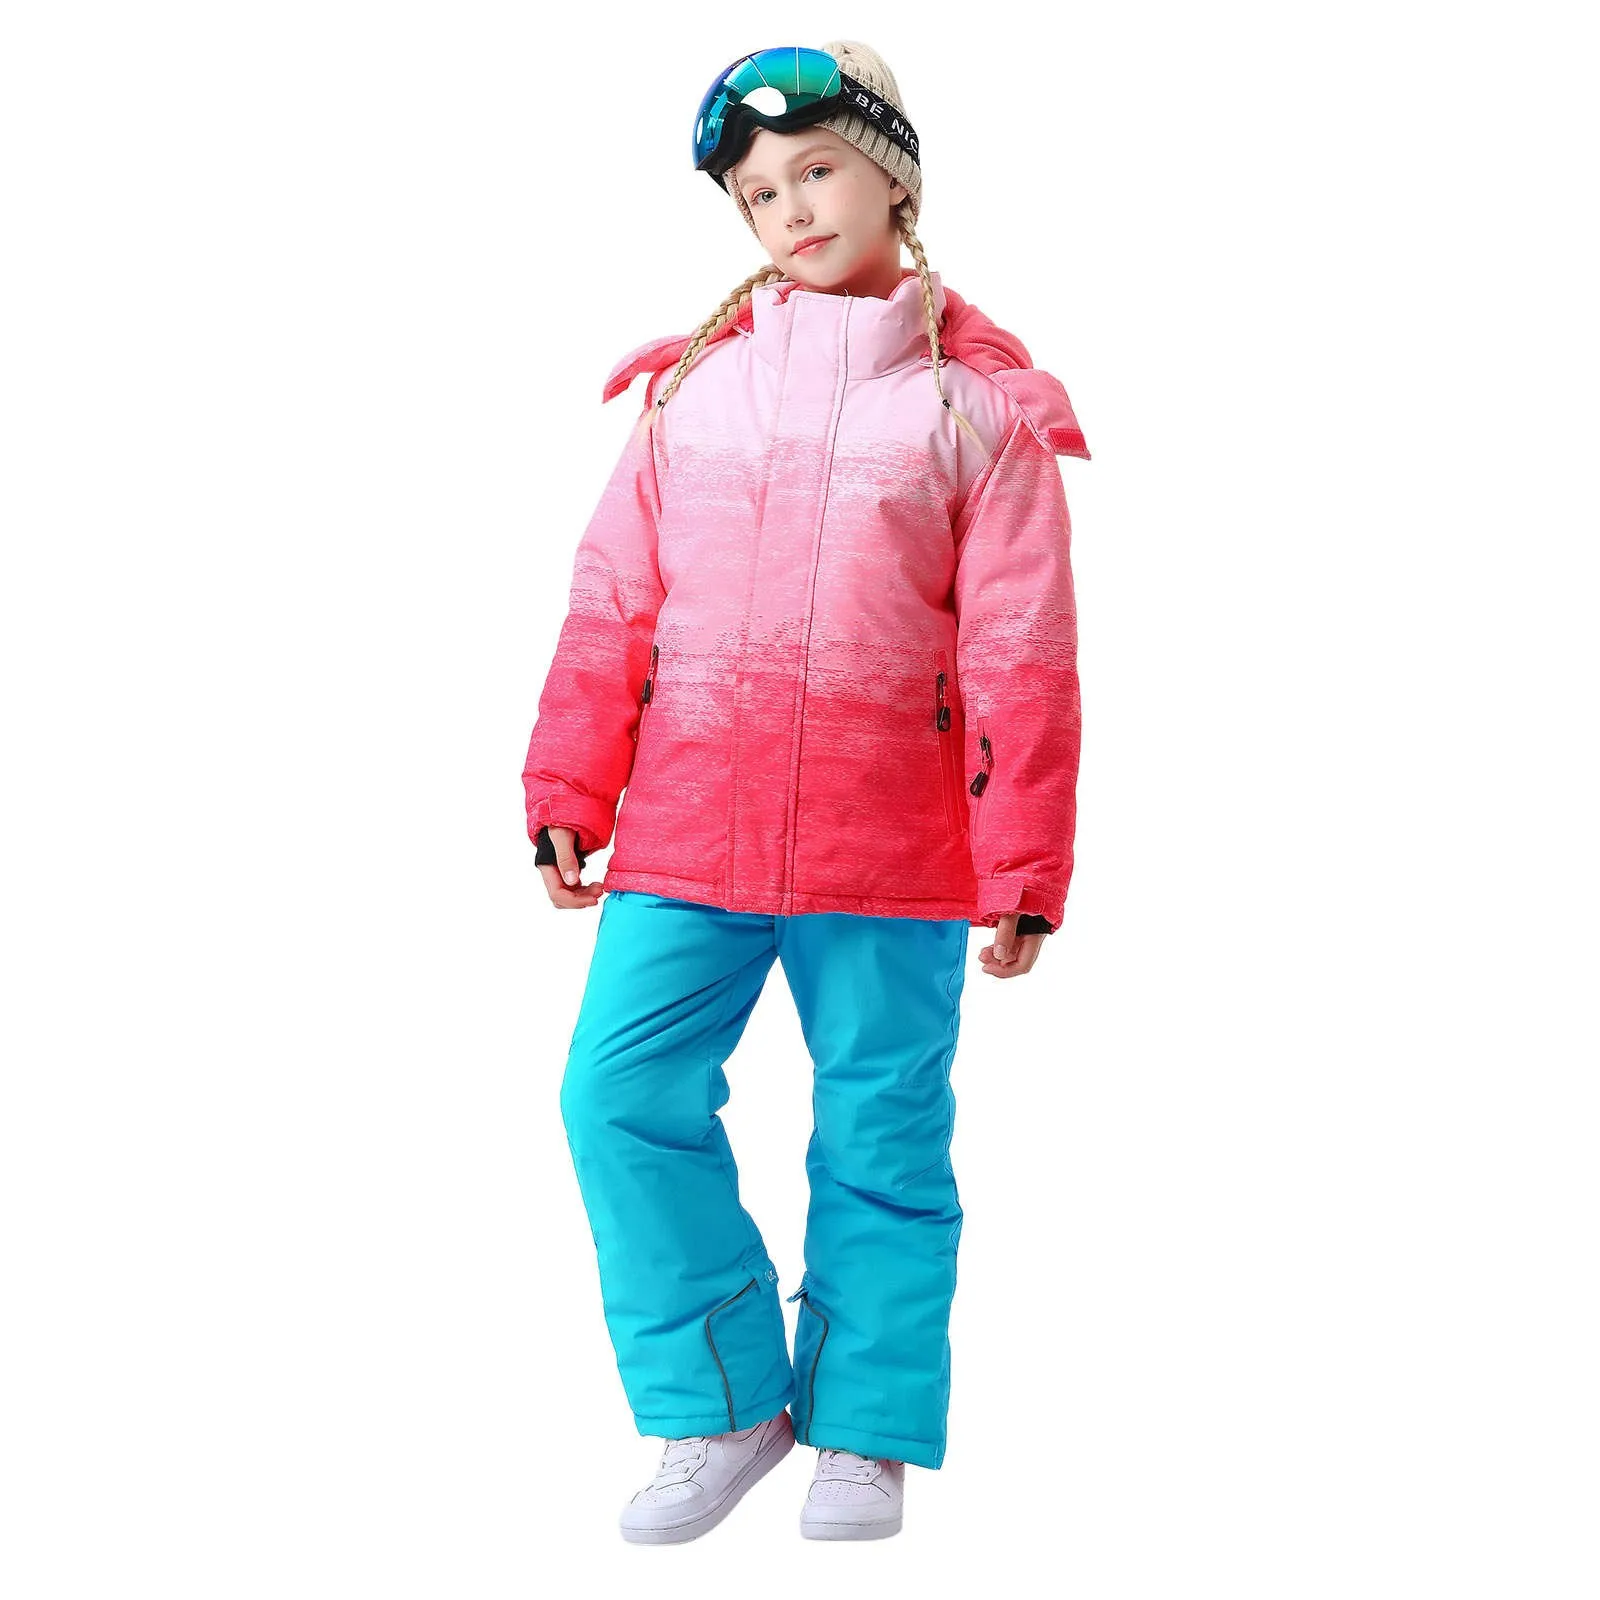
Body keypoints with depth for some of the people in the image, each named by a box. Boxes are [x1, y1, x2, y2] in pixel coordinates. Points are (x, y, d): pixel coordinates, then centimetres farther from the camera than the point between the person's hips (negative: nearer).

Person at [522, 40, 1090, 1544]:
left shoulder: (982, 399, 3)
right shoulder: (689, 380, 10)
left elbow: (1021, 653, 0)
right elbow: (613, 602, 12)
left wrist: (1022, 876, -3)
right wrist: (570, 793, 7)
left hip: (888, 847, -2)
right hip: (685, 831, 3)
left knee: (881, 1134, 5)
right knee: (621, 1096, -4)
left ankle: (865, 1431, 23)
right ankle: (720, 1408, 14)